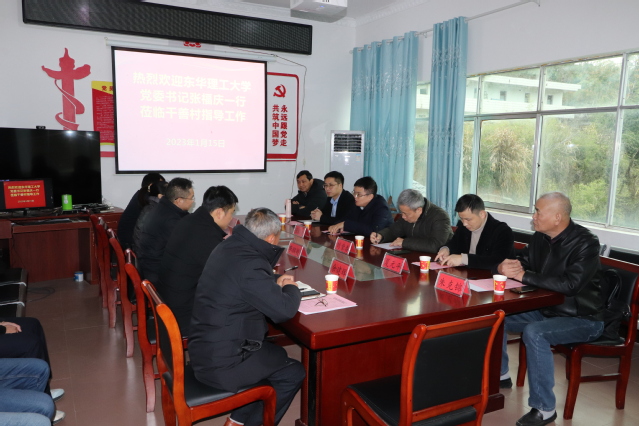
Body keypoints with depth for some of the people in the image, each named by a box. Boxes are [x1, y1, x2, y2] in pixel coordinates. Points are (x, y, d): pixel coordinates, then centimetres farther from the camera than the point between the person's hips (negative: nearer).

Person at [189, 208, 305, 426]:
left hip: (207, 347, 9)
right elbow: (284, 310, -23)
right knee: (293, 372, 6)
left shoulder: (229, 247, 2)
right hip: (221, 362, -9)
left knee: (277, 354, 22)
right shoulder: (249, 263, -27)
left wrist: (275, 282, 9)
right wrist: (292, 289, -2)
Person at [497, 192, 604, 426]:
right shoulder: (540, 238, 1)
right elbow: (521, 261, 9)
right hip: (546, 310, 8)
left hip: (582, 319, -8)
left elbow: (570, 284, -32)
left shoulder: (585, 243, -20)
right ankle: (499, 374, 22)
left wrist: (524, 275, -28)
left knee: (534, 333, -33)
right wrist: (505, 266, -17)